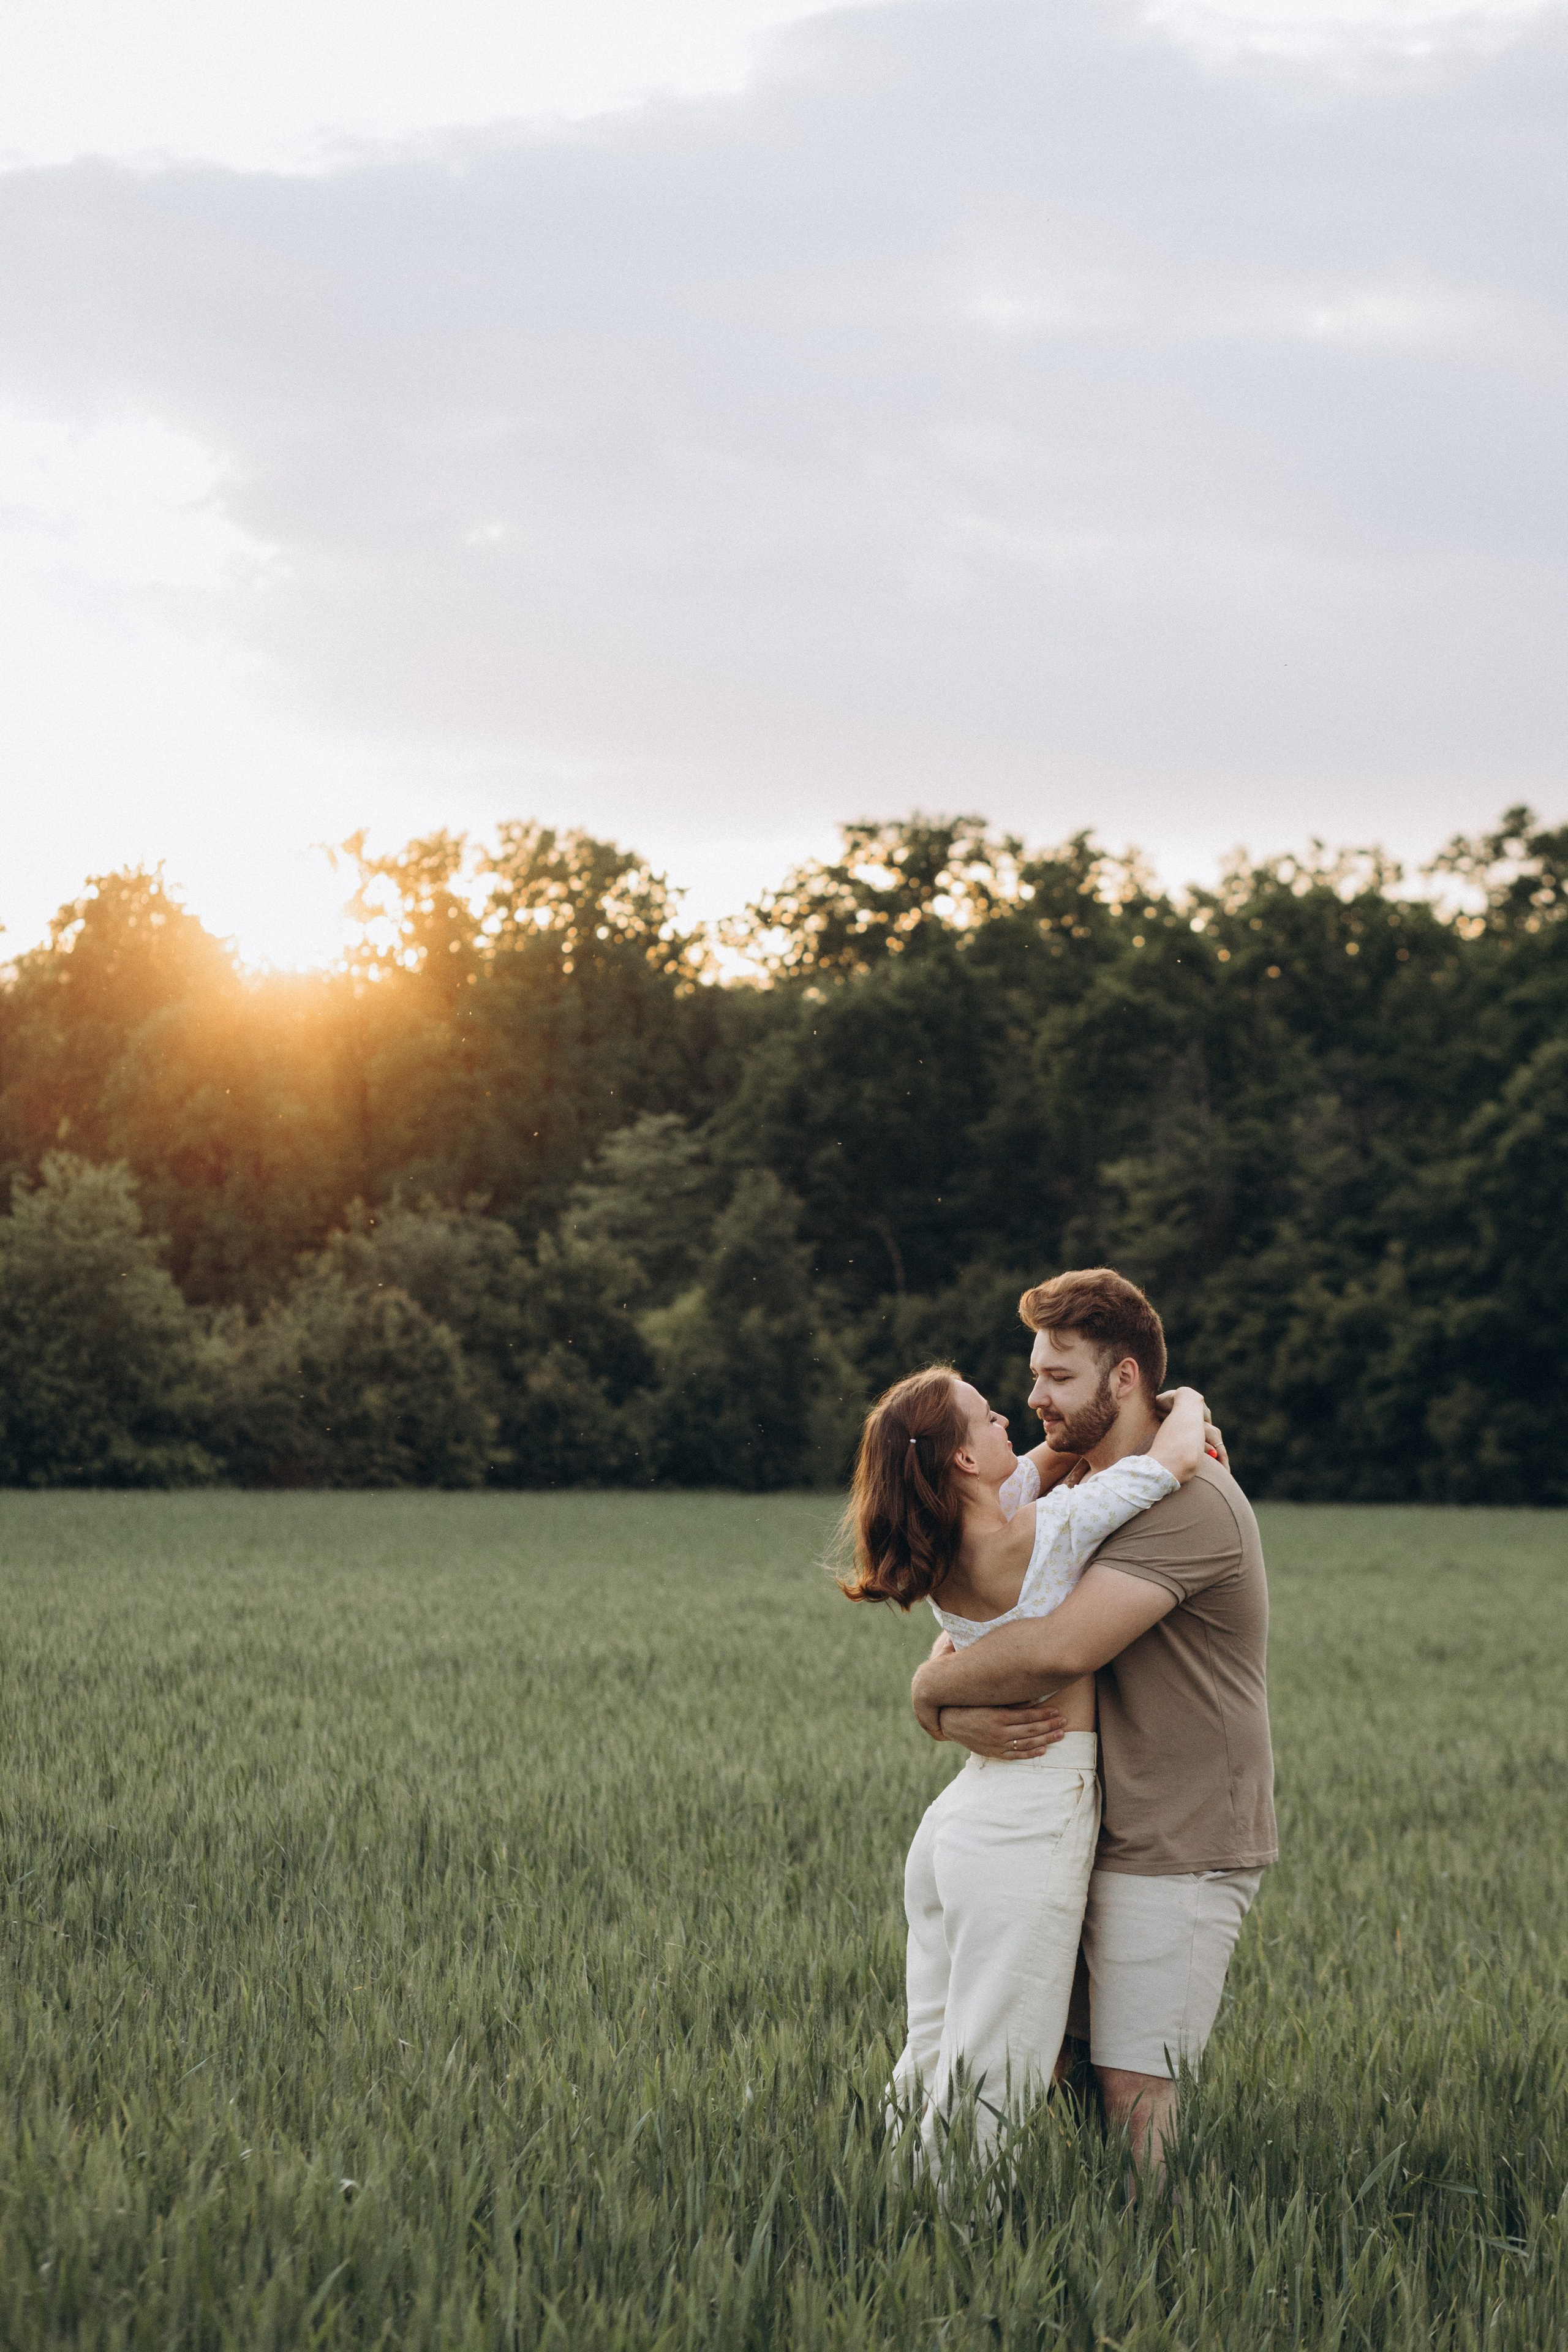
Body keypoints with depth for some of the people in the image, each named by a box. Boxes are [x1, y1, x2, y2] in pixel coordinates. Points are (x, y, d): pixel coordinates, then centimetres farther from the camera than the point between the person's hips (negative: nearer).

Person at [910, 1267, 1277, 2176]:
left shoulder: (1187, 1501, -18)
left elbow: (1061, 1647, -29)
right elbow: (968, 1626, 9)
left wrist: (932, 1688, -13)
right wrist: (961, 1718, -15)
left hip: (1178, 1851, -9)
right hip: (1102, 1832, 9)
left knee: (1132, 2084, -7)